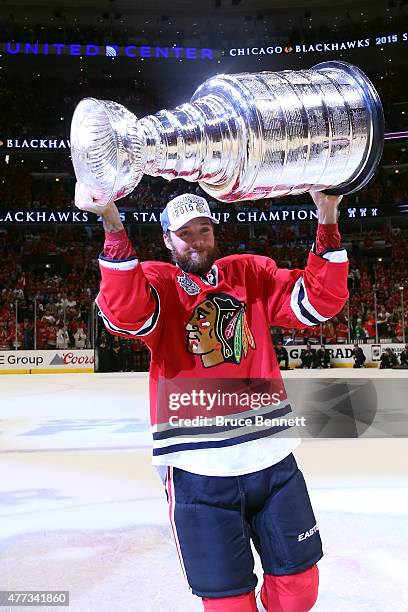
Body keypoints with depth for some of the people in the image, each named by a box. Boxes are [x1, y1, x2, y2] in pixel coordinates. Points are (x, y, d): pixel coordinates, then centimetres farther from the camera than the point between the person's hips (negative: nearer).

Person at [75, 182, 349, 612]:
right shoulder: (155, 280, 0)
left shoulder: (250, 274, 8)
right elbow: (125, 314, -23)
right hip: (197, 469, -3)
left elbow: (319, 301, 0)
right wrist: (112, 225, -36)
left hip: (272, 458, 3)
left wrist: (327, 223, -12)